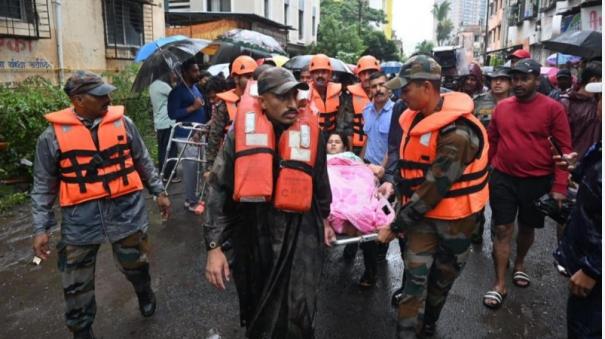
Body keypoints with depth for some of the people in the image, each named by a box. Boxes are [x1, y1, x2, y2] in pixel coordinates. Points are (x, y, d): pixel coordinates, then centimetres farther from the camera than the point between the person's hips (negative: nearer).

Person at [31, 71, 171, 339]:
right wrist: (41, 227, -2)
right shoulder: (53, 135, -5)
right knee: (76, 284, 10)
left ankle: (145, 294, 51)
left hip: (126, 210, 1)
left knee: (135, 265, 18)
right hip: (80, 218, -1)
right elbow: (43, 186, 1)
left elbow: (143, 162, 10)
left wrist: (159, 191, 11)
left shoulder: (122, 122, 0)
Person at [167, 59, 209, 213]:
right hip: (186, 136, -8)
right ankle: (190, 201, 5)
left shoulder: (196, 88, 16)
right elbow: (172, 114, -16)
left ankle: (194, 197, 25)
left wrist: (206, 122, 11)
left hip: (198, 134, 8)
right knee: (190, 168, -5)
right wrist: (192, 107, -18)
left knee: (196, 168, 13)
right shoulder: (177, 91, -9)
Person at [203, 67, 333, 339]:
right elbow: (219, 189, -5)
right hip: (251, 235, 1)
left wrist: (323, 218, 26)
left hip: (300, 237, -1)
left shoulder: (309, 131, -3)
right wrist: (214, 245, -9)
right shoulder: (241, 131, -6)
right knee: (254, 312, 22)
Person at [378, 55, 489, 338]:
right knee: (415, 274, 0)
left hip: (454, 216, -5)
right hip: (423, 211, 5)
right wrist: (396, 184, -4)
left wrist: (396, 225, -22)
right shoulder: (417, 117, -1)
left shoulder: (456, 133, -27)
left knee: (442, 276, 15)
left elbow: (435, 186, -27)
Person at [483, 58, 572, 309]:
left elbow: (564, 150, -9)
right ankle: (500, 285, 12)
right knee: (502, 230, 2)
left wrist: (559, 187, -14)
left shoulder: (553, 108, -9)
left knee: (527, 228, 17)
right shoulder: (501, 107, 1)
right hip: (503, 179, 2)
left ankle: (519, 264, 45)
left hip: (537, 182, -1)